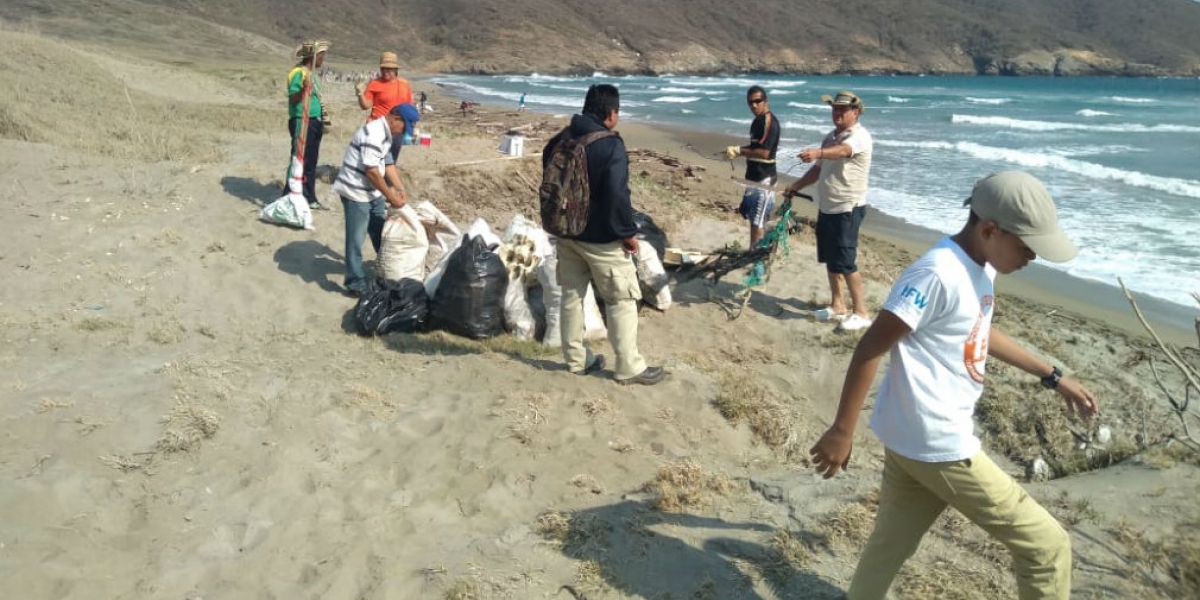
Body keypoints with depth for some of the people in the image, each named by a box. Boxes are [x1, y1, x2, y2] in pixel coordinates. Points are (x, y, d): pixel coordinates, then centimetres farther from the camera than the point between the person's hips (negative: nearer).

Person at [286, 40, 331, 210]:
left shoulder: (312, 74, 16)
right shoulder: (298, 72, -13)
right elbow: (292, 99, -21)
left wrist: (321, 120, 24)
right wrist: (303, 90, -39)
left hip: (314, 122, 10)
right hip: (302, 122, -9)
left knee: (311, 163, 13)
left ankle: (310, 199, 19)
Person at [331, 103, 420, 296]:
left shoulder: (386, 134, 8)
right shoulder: (374, 134, -24)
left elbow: (388, 163, 12)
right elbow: (371, 172, -26)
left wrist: (401, 190, 2)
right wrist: (391, 197, -19)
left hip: (372, 192, 10)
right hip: (356, 192, -10)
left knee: (381, 233, 20)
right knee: (356, 240, -2)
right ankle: (356, 283, 5)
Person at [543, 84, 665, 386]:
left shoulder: (560, 140, 5)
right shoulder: (611, 145, -19)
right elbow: (617, 195, -25)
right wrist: (628, 232, -14)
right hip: (601, 238, -7)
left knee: (571, 295, 16)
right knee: (622, 301, 3)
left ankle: (576, 359, 26)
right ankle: (629, 368, 8)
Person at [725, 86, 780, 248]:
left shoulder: (769, 121, -16)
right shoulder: (758, 120, 13)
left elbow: (764, 152, -24)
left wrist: (738, 150, -17)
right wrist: (737, 151, 4)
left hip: (763, 179, -10)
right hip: (755, 177, 10)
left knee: (757, 222, -6)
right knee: (753, 217, 17)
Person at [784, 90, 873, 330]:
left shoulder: (860, 136, -15)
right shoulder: (831, 137, 14)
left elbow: (842, 151, -38)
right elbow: (819, 168, 22)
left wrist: (818, 152, -56)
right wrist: (796, 186, 10)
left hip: (847, 209, -9)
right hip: (826, 207, 9)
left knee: (846, 262, -8)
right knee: (830, 260, 13)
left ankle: (861, 312, 3)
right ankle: (837, 306, 25)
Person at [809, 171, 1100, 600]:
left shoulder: (979, 268, 9)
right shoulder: (938, 274, -22)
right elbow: (869, 349, -21)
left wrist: (1052, 377, 28)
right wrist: (841, 432, -18)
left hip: (913, 440, 9)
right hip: (938, 446, -9)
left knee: (888, 549, 20)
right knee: (1045, 546, 2)